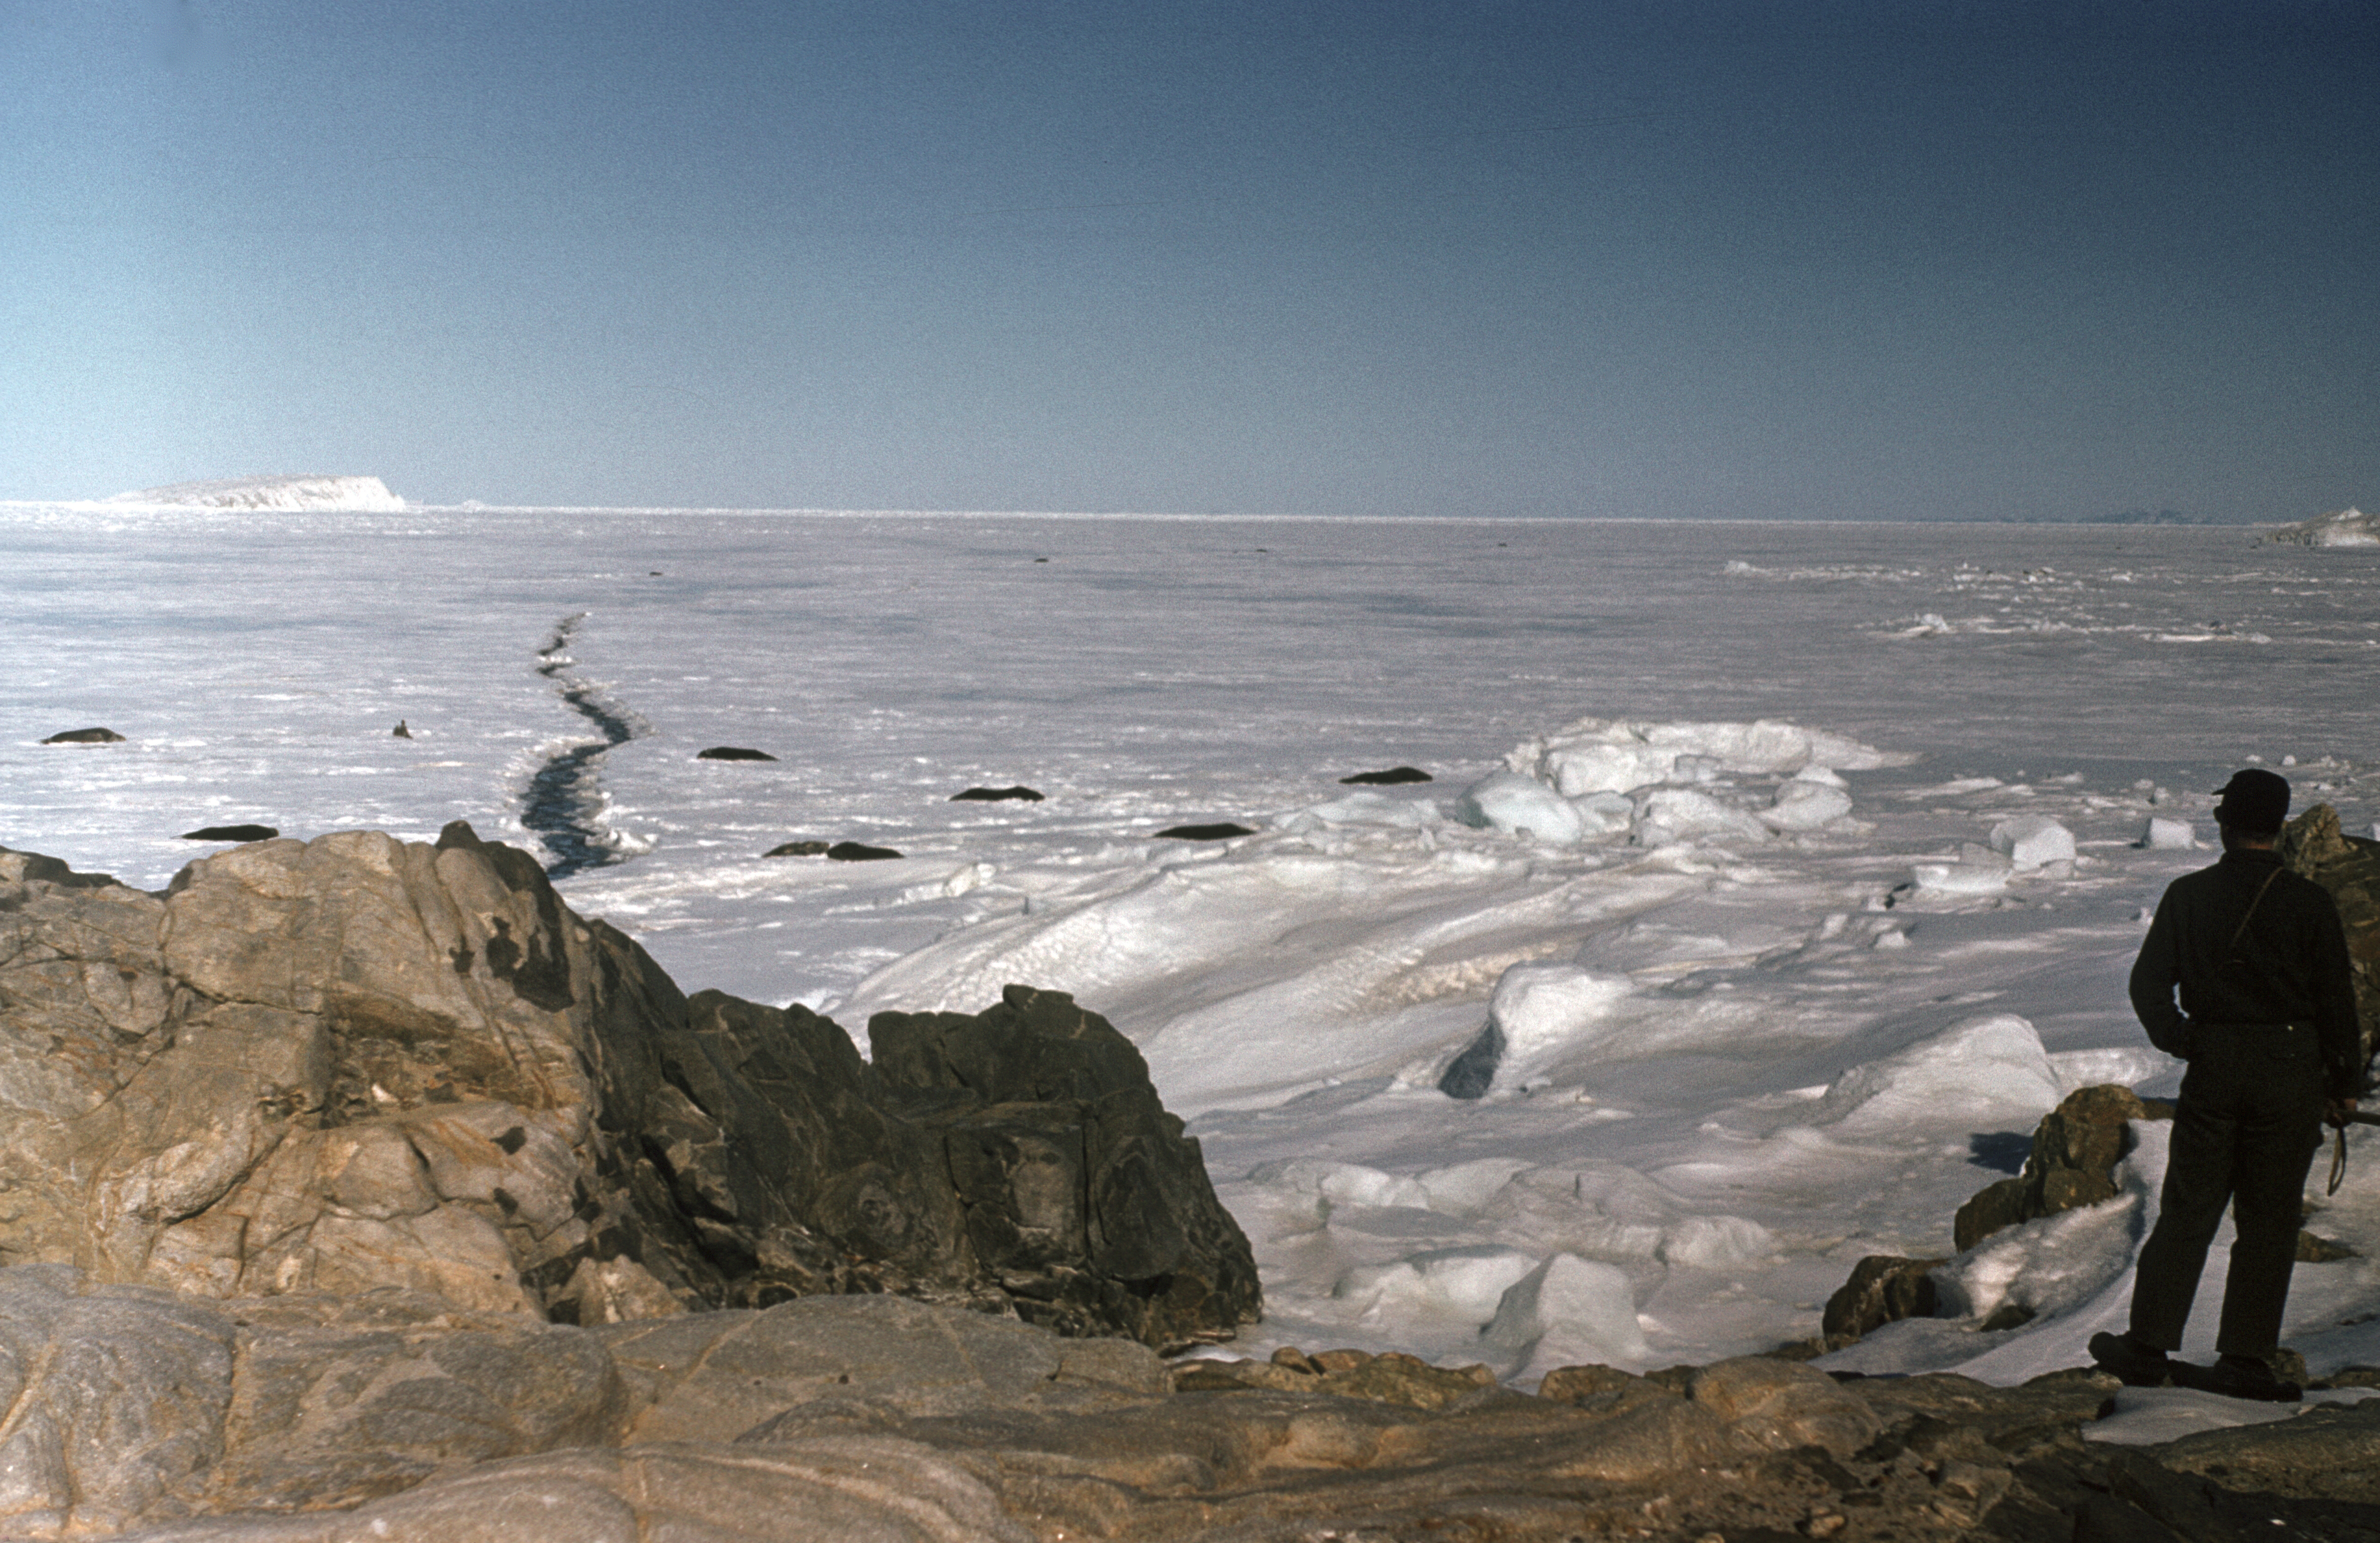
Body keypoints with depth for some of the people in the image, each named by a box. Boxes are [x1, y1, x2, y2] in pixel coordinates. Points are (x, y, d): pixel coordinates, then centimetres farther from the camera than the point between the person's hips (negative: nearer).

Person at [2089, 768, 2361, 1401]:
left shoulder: (2188, 896, -1)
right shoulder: (2309, 903, -6)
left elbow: (2148, 982, 1)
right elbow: (2336, 999, -2)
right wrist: (2344, 1085, 6)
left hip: (2212, 1070, 2)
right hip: (2291, 1071, -1)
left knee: (2186, 1213, 9)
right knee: (2269, 1221, 6)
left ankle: (2148, 1345, 11)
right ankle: (2244, 1359, 8)